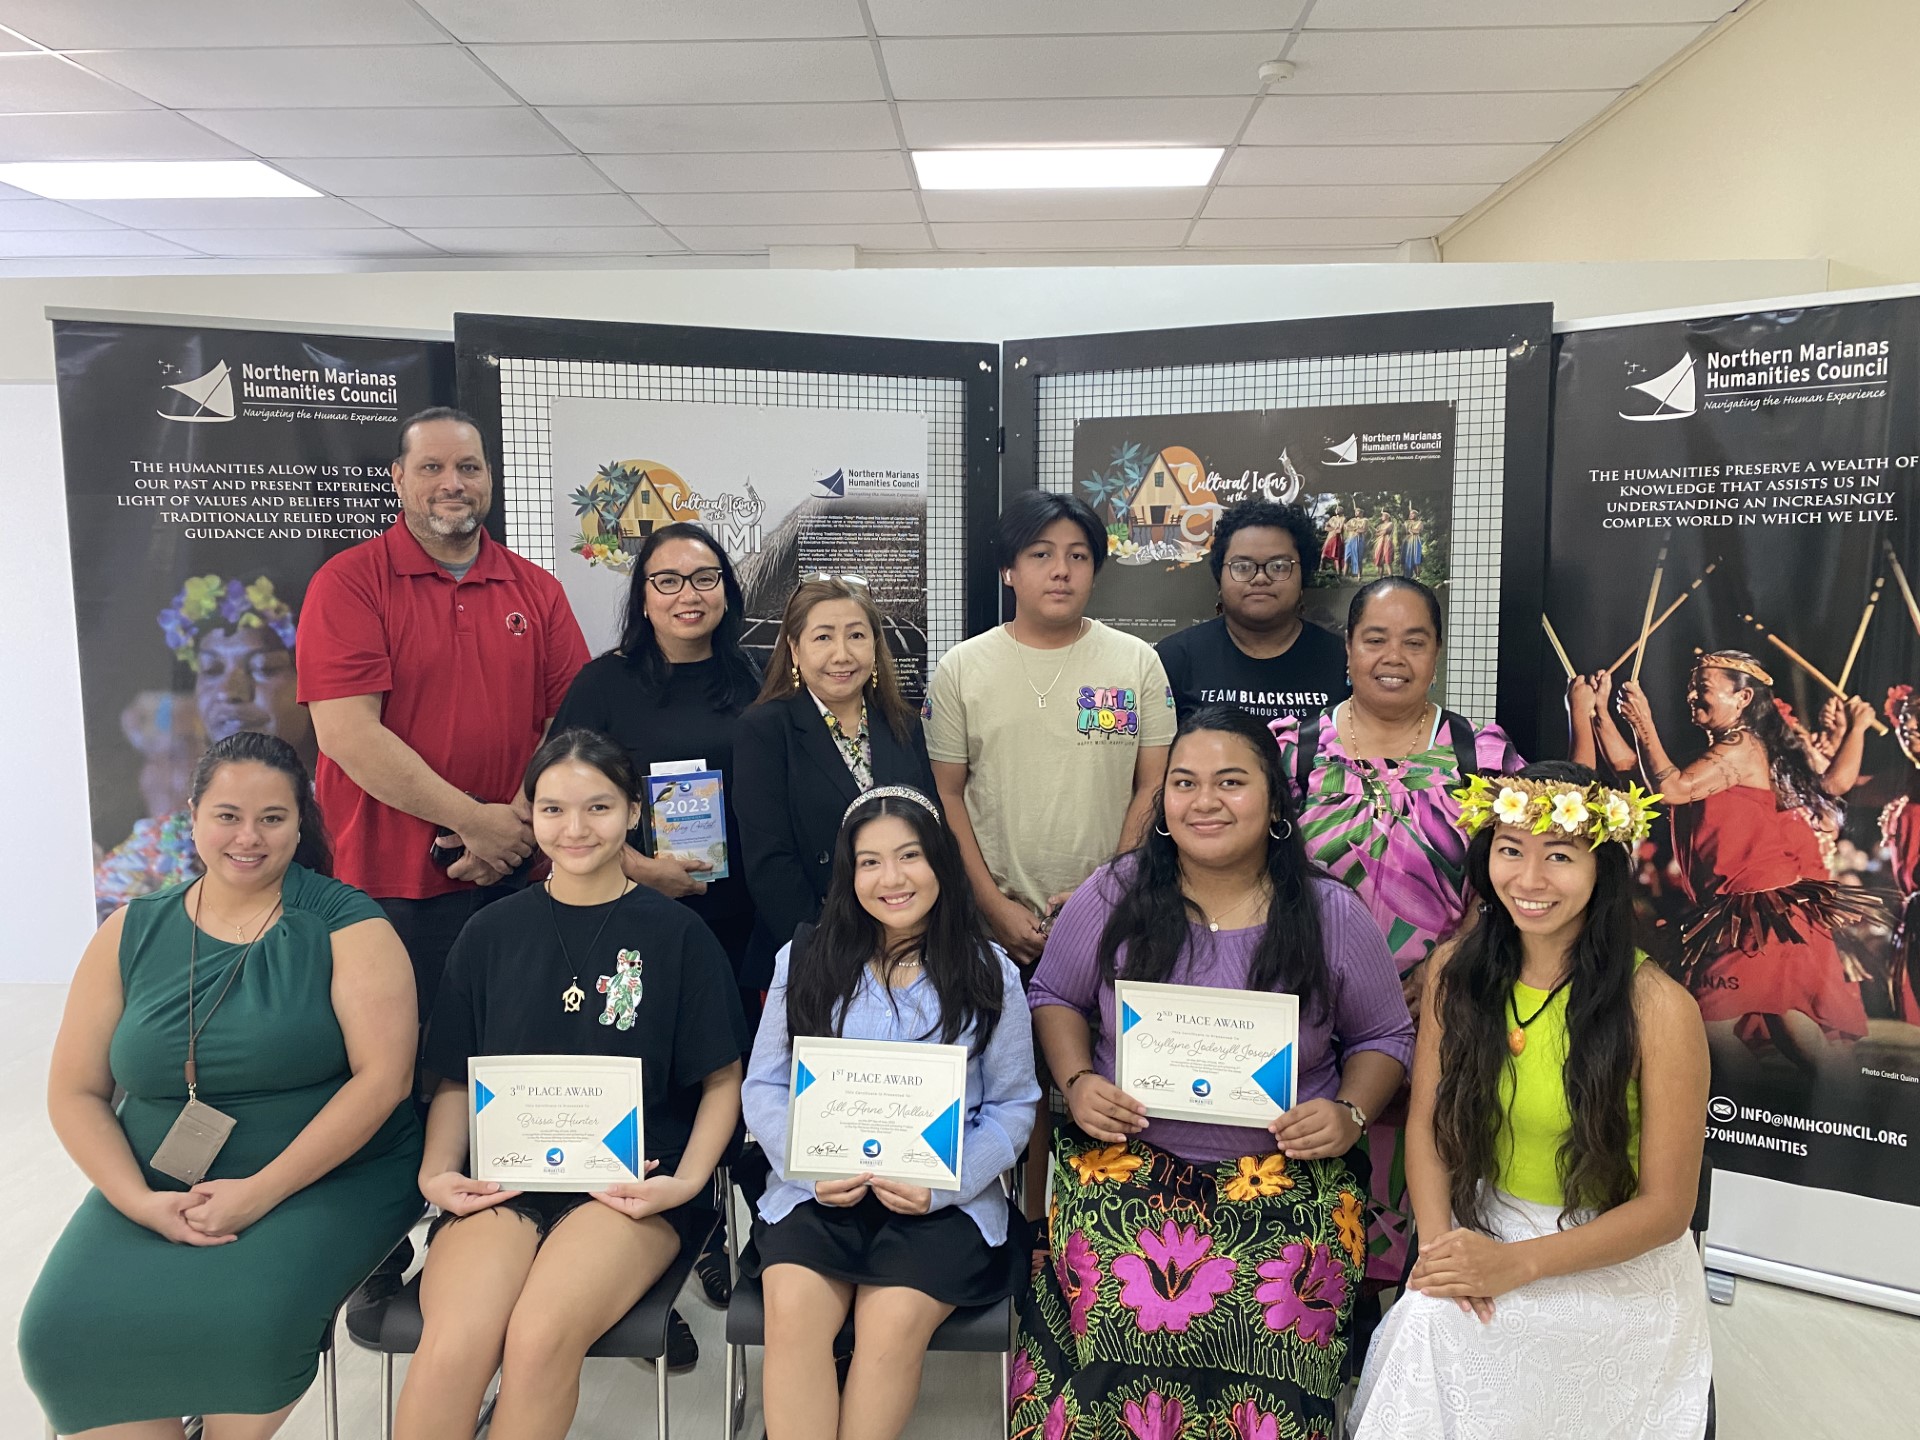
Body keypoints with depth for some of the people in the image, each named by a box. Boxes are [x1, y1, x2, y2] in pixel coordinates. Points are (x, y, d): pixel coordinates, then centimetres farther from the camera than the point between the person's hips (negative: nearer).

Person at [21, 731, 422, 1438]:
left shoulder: (345, 926, -6)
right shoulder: (131, 934, 7)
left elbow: (384, 1075, -13)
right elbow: (75, 1093, 7)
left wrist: (262, 1191, -18)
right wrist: (142, 1202, -9)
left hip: (325, 1179, -3)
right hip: (156, 1189, 4)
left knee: (245, 1317, -28)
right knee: (64, 1331, -19)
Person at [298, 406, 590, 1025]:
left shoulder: (537, 591, 9)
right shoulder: (348, 582, -3)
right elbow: (346, 731, -13)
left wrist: (521, 822, -11)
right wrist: (474, 821, -15)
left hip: (510, 876, 3)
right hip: (385, 883, -3)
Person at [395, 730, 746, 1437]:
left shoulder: (677, 934, 4)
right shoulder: (491, 933, 11)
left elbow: (721, 1079, 6)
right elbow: (455, 1079, 15)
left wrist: (686, 1180, -8)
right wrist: (438, 1173, -2)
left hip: (633, 1176, -2)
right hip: (502, 1175, 2)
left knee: (540, 1339, -29)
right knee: (450, 1351, -27)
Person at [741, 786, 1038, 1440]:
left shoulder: (989, 973, 3)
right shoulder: (805, 960, 5)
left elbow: (1013, 1104, 2)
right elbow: (764, 1085, 6)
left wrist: (946, 1183, -13)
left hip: (944, 1200, -1)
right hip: (818, 1190, 1)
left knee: (893, 1320, -25)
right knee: (791, 1309, -25)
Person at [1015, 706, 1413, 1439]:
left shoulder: (1331, 915, 0)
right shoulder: (1114, 895, 0)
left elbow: (1384, 1036, 11)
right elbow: (1054, 995, 11)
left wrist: (1350, 1114, -8)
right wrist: (1078, 1082, -6)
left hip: (1285, 1167, 0)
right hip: (1130, 1151, 0)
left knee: (1270, 1315, -24)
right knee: (1119, 1298, -24)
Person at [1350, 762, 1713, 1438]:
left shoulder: (1658, 1007, -16)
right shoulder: (1454, 973, -3)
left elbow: (1665, 1207, -11)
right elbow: (1426, 1123, 4)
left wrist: (1516, 1264, -20)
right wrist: (1439, 1239, -15)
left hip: (1616, 1272, -3)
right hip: (1480, 1237, 4)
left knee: (1437, 1324, -26)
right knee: (1427, 1316, -25)